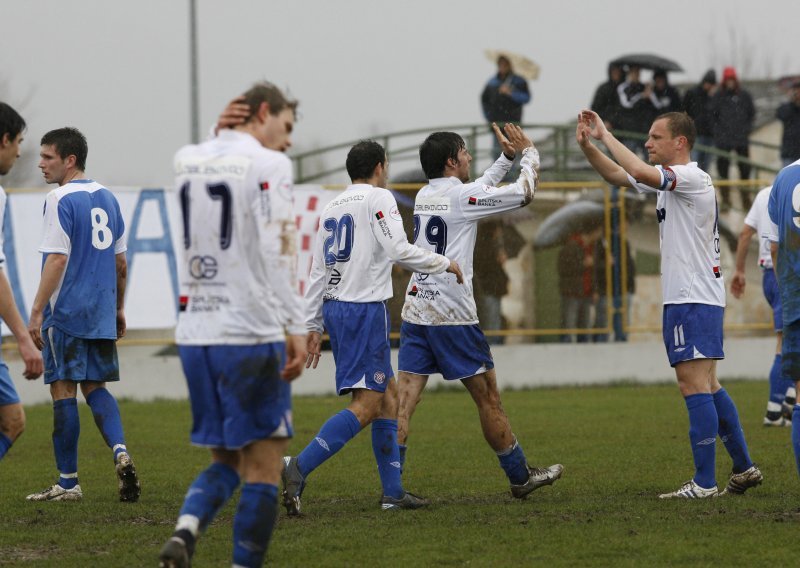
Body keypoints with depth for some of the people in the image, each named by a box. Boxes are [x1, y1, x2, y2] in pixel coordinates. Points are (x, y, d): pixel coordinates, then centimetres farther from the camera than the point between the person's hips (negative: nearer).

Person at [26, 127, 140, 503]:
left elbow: (57, 260, -18)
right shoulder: (106, 198, 12)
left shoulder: (60, 200, -11)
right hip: (101, 317, 7)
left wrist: (36, 314, -17)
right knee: (95, 387, 15)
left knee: (63, 390, 0)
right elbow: (120, 261, 16)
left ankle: (68, 483, 3)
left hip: (65, 314, -7)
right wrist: (119, 309, 25)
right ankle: (120, 452, -8)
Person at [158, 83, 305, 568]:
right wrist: (296, 327, -16)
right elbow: (276, 252, -15)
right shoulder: (268, 165, -7)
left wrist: (226, 130, 25)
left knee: (226, 460, 15)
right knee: (263, 468, 1)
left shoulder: (187, 160, 12)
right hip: (251, 334, -6)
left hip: (195, 333, 6)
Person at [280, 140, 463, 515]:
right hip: (365, 308, -9)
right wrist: (444, 264, -2)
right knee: (365, 405, -12)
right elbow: (398, 250, -16)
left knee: (388, 395, 15)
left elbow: (318, 271, 16)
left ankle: (393, 491, 14)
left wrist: (314, 326, 18)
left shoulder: (332, 207, 16)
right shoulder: (379, 198, -6)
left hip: (334, 307, 9)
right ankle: (299, 468, -27)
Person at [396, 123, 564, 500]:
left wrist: (506, 157, 34)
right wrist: (529, 152, 16)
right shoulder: (461, 196, -9)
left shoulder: (424, 197, 14)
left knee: (404, 401, -2)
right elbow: (524, 193, 0)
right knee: (487, 396, 6)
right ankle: (520, 476, 17)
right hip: (451, 314, -7)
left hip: (415, 310, 7)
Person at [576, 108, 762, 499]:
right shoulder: (668, 178, 15)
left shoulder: (693, 178, -14)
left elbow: (639, 172, -29)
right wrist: (587, 145, 7)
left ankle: (704, 482, -15)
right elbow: (618, 175, 22)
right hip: (681, 297, 10)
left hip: (695, 299, -10)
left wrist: (605, 135, -18)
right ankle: (744, 468, 20)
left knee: (694, 386, -12)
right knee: (707, 387, 14)